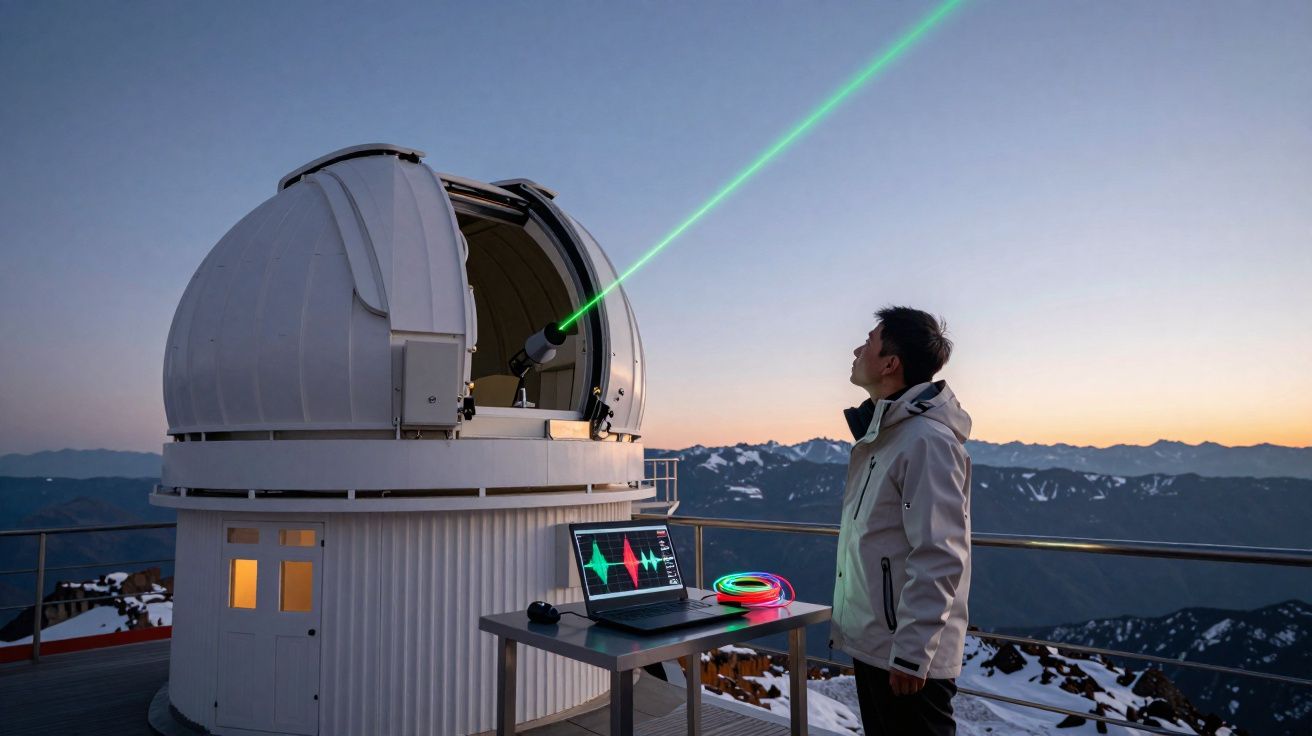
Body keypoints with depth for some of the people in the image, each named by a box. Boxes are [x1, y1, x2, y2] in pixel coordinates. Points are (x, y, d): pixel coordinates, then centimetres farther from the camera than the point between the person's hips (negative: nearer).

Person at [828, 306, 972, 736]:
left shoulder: (927, 439, -20)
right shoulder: (880, 435, 10)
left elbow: (939, 559, -24)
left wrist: (912, 653, -23)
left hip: (906, 656, -9)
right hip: (871, 644, 9)